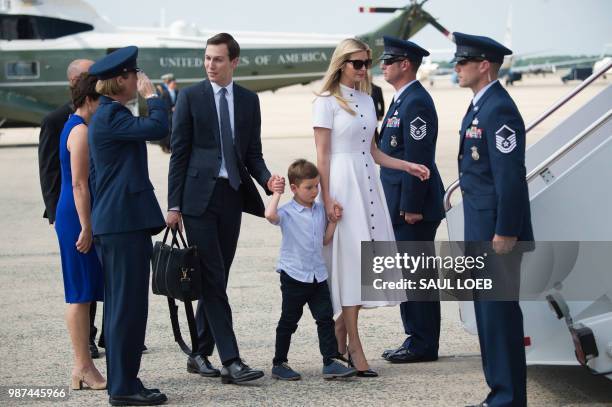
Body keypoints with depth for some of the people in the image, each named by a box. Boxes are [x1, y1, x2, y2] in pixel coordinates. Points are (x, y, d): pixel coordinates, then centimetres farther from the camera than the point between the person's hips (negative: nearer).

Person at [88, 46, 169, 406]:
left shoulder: (110, 114, 19)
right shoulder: (111, 116, -14)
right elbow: (158, 128, -24)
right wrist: (152, 96, -8)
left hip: (120, 223, 11)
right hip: (125, 223, -11)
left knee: (122, 305, 12)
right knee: (128, 304, -8)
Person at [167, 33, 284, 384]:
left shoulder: (249, 100, 10)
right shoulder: (191, 97, 0)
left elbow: (253, 153, 12)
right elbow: (179, 153, -1)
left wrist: (267, 179, -9)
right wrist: (174, 204, -5)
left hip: (232, 196, 4)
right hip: (199, 197, -4)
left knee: (216, 279, 9)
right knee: (214, 280, -8)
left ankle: (200, 354, 19)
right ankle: (231, 361, -10)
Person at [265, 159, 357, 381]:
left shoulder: (320, 210, 9)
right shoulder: (287, 212, -11)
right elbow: (270, 215, -34)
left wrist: (333, 221, 2)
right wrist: (277, 193, -21)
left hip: (318, 275, 5)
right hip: (293, 276, -5)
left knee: (326, 318, 1)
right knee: (289, 321, 4)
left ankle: (330, 363, 3)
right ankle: (279, 364, 15)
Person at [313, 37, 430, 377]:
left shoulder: (367, 101, 15)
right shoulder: (326, 102, -5)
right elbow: (322, 156, -8)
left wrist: (408, 167, 10)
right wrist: (327, 199, -14)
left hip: (367, 183, 7)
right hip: (342, 184, -7)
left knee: (365, 259, 4)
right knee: (350, 258, -7)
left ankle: (340, 334, 13)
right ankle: (354, 348, -5)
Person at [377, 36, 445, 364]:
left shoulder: (416, 103, -16)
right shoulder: (402, 100, 16)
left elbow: (418, 159, -20)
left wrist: (411, 207, -21)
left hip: (414, 207, -10)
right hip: (401, 205, 10)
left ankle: (423, 345, 2)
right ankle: (416, 339, 21)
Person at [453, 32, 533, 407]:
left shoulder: (499, 109, -18)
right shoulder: (480, 106, 14)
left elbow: (510, 176, -22)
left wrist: (505, 233, -22)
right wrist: (483, 232, 19)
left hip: (497, 230, -10)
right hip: (481, 228, 10)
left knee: (500, 312, -4)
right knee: (489, 310, 14)